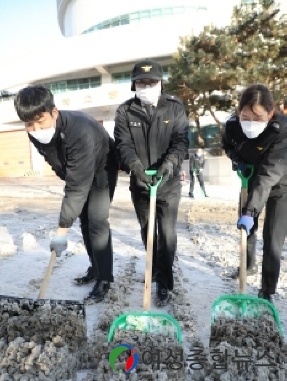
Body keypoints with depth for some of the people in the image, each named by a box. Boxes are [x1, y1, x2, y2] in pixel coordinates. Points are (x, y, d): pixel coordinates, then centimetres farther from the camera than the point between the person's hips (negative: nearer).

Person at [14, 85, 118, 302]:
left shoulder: (80, 132, -42)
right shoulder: (36, 134, -19)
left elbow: (77, 187, -42)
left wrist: (62, 230, -42)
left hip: (102, 168, -7)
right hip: (76, 171, 7)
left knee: (97, 221, -14)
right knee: (84, 219, 9)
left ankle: (104, 279, -2)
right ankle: (96, 268, 25)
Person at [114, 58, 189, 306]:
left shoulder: (175, 107, -2)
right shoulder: (125, 111, -2)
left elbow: (181, 141, -9)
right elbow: (123, 145, -12)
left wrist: (170, 163, -28)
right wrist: (136, 167, -30)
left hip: (169, 183, -2)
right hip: (139, 183, 2)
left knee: (167, 233, -2)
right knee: (147, 231, 17)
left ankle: (164, 283, 14)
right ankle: (155, 269, 40)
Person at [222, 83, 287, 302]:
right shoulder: (233, 125, -20)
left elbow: (268, 176, -42)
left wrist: (250, 211, -47)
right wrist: (238, 161, -15)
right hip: (252, 181, 5)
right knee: (245, 227, 17)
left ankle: (268, 292, 11)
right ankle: (249, 265, 43)